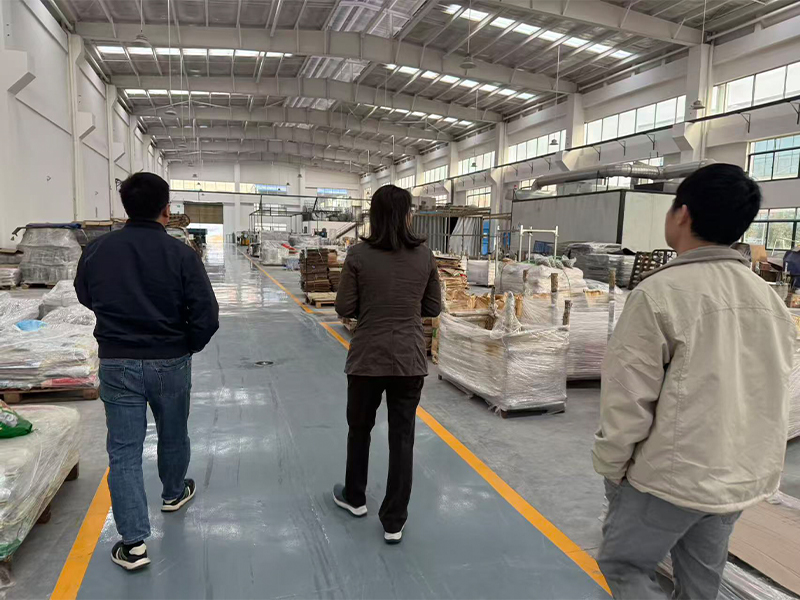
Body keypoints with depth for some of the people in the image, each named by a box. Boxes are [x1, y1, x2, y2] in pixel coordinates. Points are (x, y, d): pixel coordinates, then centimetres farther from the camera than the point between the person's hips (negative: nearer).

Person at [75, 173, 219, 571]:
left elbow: (86, 298, 12)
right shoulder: (180, 254, -16)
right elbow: (206, 317, -16)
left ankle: (133, 542, 10)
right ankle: (174, 493, 46)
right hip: (170, 362, -1)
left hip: (116, 363, 1)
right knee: (173, 435, 22)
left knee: (123, 451, 9)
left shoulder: (96, 250, -7)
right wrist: (188, 346, 2)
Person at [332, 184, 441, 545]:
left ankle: (354, 498, 40)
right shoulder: (425, 257, -2)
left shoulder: (359, 255, -9)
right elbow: (433, 308, 5)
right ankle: (394, 522, 18)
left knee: (359, 429, 21)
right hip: (410, 359, 1)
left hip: (368, 357, -1)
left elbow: (344, 308, -6)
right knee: (402, 438, 9)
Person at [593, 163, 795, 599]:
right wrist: (740, 457, 21)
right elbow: (771, 391, 10)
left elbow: (629, 398, -19)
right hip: (745, 476, 7)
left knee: (623, 564, 11)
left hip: (672, 475, -7)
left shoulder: (661, 291, -19)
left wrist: (609, 467, -5)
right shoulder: (770, 298, 3)